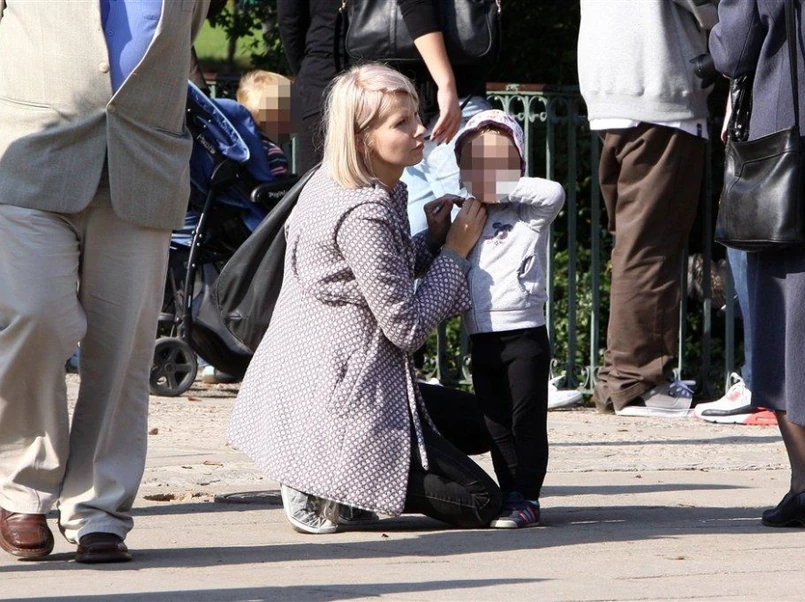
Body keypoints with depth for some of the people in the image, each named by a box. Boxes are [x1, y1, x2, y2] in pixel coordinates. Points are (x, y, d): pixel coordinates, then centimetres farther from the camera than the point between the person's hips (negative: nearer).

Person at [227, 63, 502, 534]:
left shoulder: (334, 187, 8)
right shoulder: (363, 217, -23)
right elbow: (407, 328, -19)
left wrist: (433, 241, 4)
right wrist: (454, 252, -8)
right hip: (345, 403, -10)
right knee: (479, 502, -5)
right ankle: (326, 486, -8)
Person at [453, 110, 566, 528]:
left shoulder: (527, 218, -2)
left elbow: (553, 194, -22)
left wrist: (504, 188, -16)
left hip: (523, 334, -6)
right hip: (481, 339, 6)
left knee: (527, 422, -4)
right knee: (496, 426, 10)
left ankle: (526, 497, -1)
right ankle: (509, 494, 17)